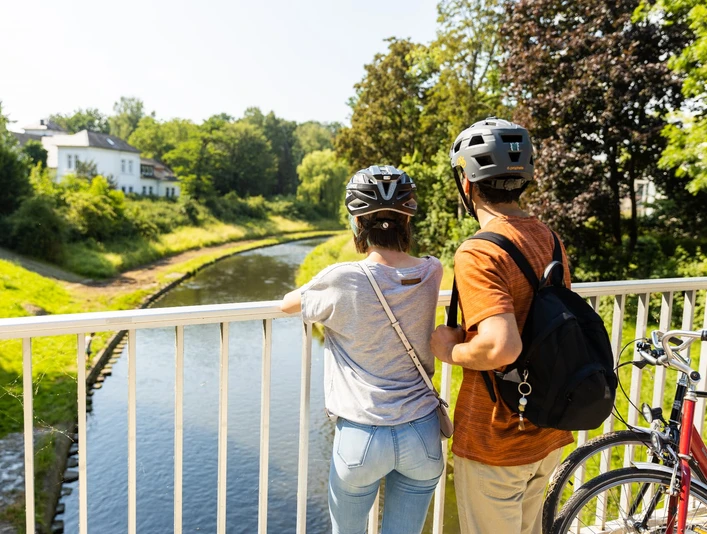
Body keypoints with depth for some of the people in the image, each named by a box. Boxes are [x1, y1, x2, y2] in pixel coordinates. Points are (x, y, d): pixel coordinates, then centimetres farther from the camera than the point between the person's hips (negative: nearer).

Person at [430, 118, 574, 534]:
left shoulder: (477, 253, -24)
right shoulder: (549, 239, 1)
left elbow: (503, 347, -35)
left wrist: (451, 349, -15)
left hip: (496, 441, -7)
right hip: (548, 435, 8)